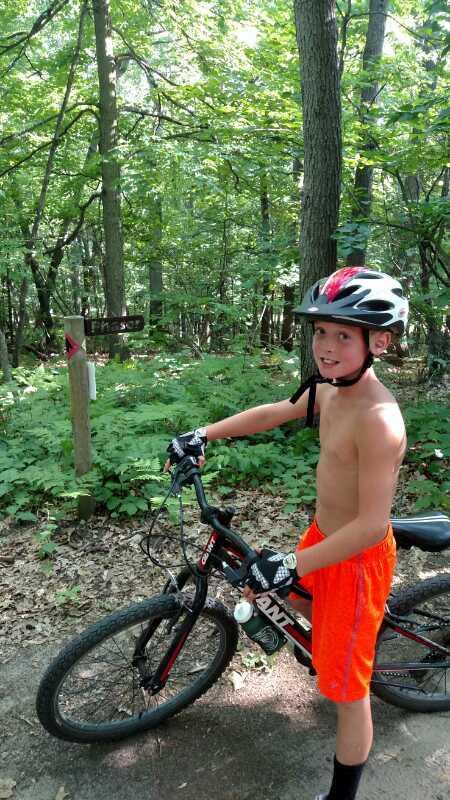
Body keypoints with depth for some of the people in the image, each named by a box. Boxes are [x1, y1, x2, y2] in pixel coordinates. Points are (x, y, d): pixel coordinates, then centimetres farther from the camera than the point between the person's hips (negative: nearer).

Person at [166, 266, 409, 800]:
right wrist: (203, 435, 8)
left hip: (357, 557, -8)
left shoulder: (378, 418, -32)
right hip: (322, 534, 9)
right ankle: (334, 642, 64)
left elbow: (372, 525, -32)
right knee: (298, 598, 34)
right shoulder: (326, 389, -5)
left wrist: (291, 564, -29)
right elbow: (272, 413, 10)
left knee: (346, 688, 8)